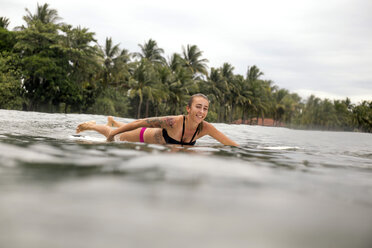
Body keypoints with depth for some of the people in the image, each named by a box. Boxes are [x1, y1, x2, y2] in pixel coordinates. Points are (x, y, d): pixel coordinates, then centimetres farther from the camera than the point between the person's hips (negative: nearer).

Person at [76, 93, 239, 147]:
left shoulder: (204, 128, -33)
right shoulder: (173, 122, -46)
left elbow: (229, 143, -28)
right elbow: (140, 122, -35)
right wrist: (114, 132, -27)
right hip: (145, 136, -5)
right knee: (113, 137, 24)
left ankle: (113, 121, 69)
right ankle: (91, 125, 53)